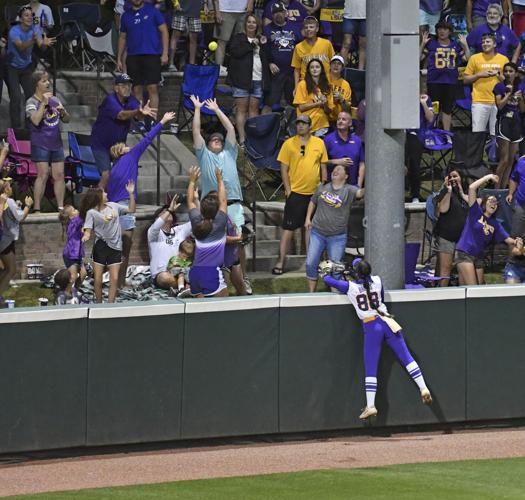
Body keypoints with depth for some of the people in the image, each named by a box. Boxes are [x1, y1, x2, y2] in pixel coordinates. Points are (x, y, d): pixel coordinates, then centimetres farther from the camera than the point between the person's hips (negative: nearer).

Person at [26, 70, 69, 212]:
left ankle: (61, 207, 5)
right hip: (40, 144, -6)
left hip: (56, 143, 6)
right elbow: (35, 120, -20)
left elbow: (66, 120, 18)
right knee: (43, 174, -12)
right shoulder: (32, 102, -4)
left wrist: (63, 111, -3)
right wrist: (44, 103, -22)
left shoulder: (54, 100, 14)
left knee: (59, 175, 2)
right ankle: (37, 208, -10)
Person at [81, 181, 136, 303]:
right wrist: (86, 236, -34)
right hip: (100, 246, -3)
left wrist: (131, 194, 7)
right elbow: (88, 231, -11)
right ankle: (99, 305, 16)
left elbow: (131, 210, 15)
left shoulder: (113, 206, 7)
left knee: (114, 279, -4)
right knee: (98, 280, 0)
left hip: (115, 247, 3)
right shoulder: (91, 213, -6)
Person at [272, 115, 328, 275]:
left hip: (314, 192, 3)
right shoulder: (289, 144, -4)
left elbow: (323, 167, 11)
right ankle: (280, 262, -1)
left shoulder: (319, 143, 4)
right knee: (288, 228, -4)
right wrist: (288, 191, -9)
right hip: (296, 192, -3)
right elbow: (284, 169, -3)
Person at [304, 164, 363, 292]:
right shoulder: (323, 188, 7)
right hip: (317, 232, 3)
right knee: (311, 264, 2)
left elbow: (360, 193, -26)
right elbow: (313, 202, 21)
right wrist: (308, 218, 12)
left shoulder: (348, 190, -5)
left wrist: (367, 189, -47)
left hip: (337, 237, -3)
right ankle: (311, 293, 15)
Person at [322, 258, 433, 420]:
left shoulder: (350, 287, -2)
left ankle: (370, 406, -5)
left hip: (371, 327, -2)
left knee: (370, 368, 0)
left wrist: (327, 273, 31)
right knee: (406, 357, 6)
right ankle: (424, 389, 0)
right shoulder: (377, 281, 5)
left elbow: (327, 280, 8)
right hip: (387, 322, 2)